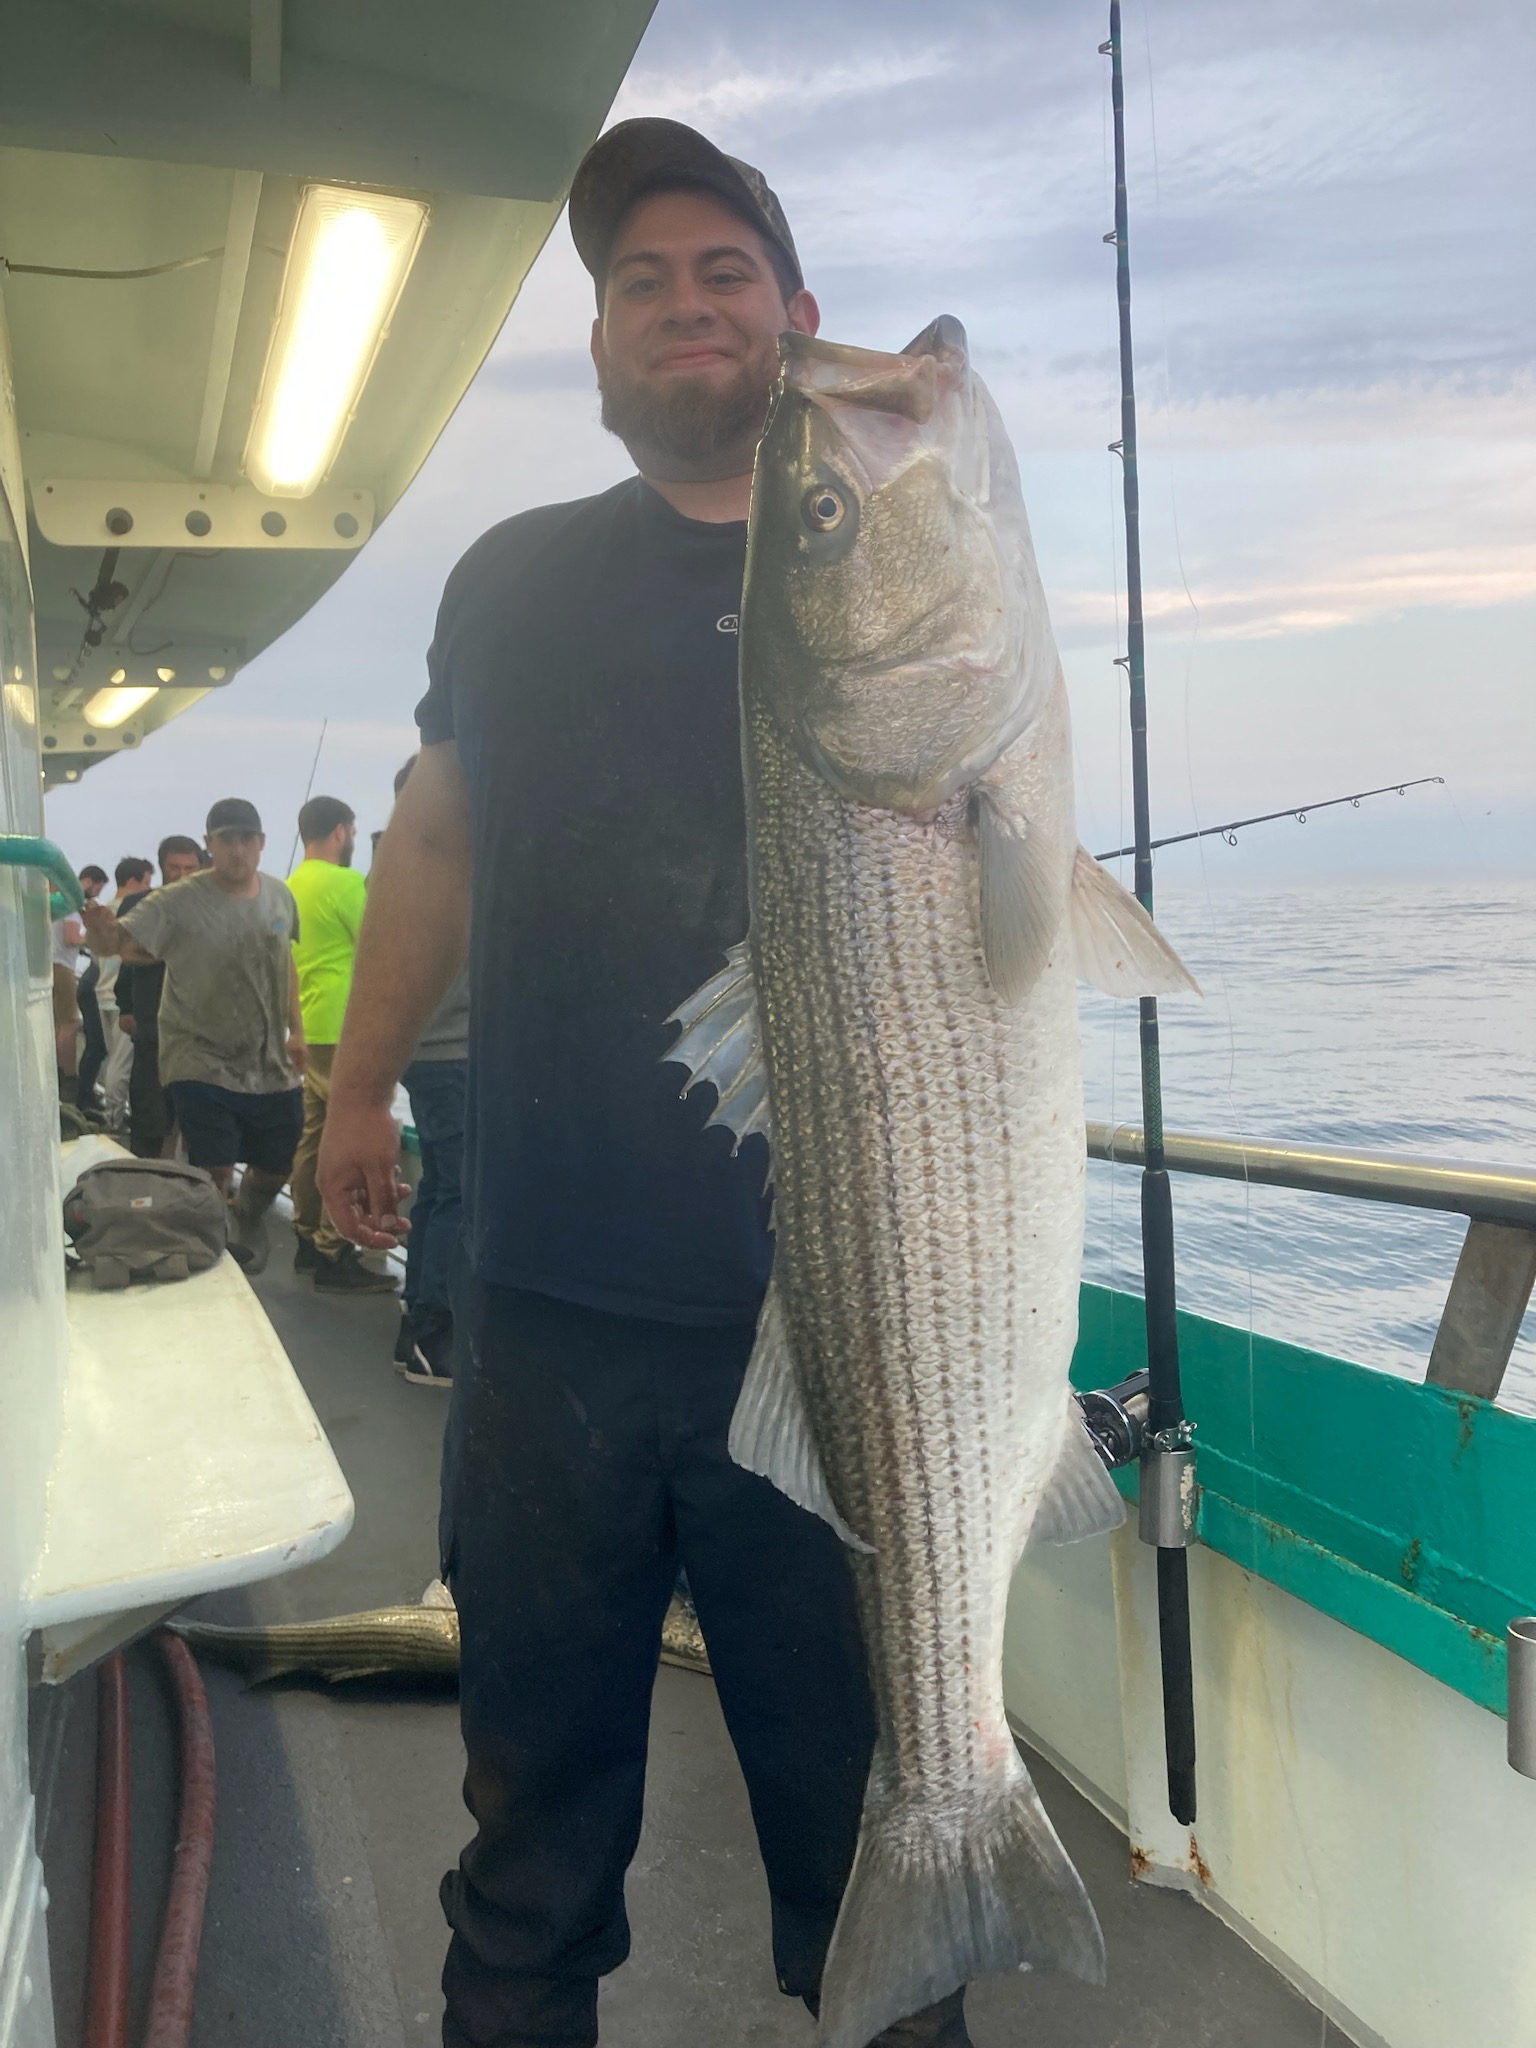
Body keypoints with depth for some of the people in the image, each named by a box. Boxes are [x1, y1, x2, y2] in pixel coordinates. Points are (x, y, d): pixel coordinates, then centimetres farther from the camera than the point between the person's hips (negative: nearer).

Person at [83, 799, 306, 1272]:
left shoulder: (279, 895, 3)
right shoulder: (177, 903, -14)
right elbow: (124, 941, -24)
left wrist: (296, 1030, 14)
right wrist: (103, 932, -48)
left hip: (271, 1065, 5)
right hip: (203, 1063, -5)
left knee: (277, 1166, 14)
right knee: (214, 1172, -9)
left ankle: (249, 1222, 46)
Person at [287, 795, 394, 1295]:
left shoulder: (291, 887, 13)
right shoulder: (345, 883, -13)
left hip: (309, 1029, 9)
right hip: (345, 1030, -9)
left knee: (315, 1135, 15)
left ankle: (309, 1240, 22)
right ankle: (335, 1257, -6)